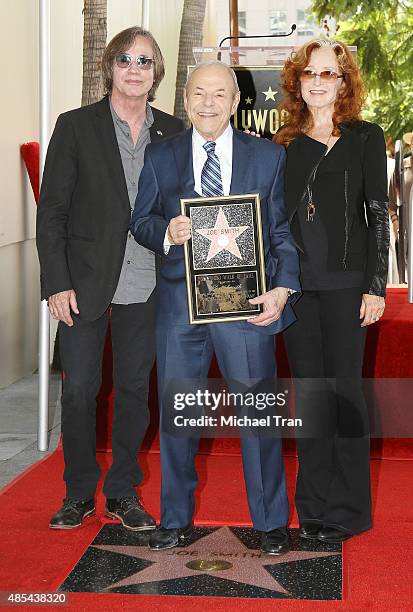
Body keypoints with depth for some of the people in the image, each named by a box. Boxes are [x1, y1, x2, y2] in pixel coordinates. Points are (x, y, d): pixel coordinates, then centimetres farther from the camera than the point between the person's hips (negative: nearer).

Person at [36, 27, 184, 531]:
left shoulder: (172, 132, 7)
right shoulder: (75, 126, -1)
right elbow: (51, 210, -3)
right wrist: (57, 283, -10)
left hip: (145, 286, 2)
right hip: (85, 282, -2)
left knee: (134, 388, 10)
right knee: (79, 389, 3)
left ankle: (123, 493, 24)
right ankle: (79, 494, 20)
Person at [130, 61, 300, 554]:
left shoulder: (269, 156, 5)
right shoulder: (160, 157, 8)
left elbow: (283, 230, 3)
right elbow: (140, 222, 8)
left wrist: (283, 289, -11)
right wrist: (166, 232, -16)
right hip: (179, 304, 2)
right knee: (176, 412, 10)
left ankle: (271, 521, 22)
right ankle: (175, 518, 28)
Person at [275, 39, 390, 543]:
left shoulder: (365, 138, 2)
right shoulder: (286, 143, 12)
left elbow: (378, 214, -2)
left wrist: (376, 286, -8)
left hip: (345, 283, -3)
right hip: (295, 283, 4)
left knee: (344, 388, 0)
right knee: (308, 390, 8)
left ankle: (348, 509, 12)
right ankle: (313, 504, 18)